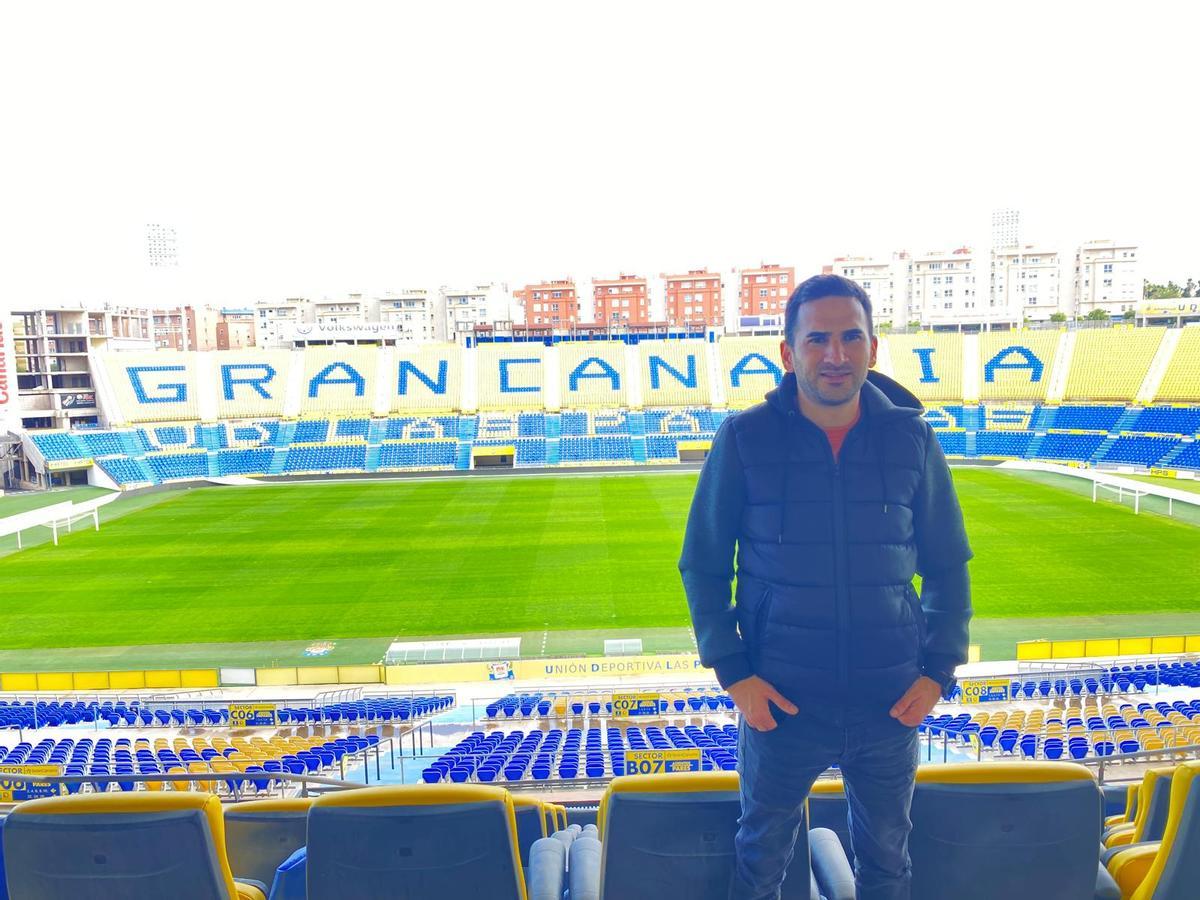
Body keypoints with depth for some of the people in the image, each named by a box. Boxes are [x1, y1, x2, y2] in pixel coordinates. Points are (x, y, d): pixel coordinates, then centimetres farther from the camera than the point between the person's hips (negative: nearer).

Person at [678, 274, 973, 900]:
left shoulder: (911, 437, -4)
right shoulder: (744, 439, -9)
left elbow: (947, 566, 5)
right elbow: (702, 565, -3)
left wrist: (939, 668, -2)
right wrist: (732, 670, -9)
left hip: (891, 703, 2)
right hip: (778, 702, -1)